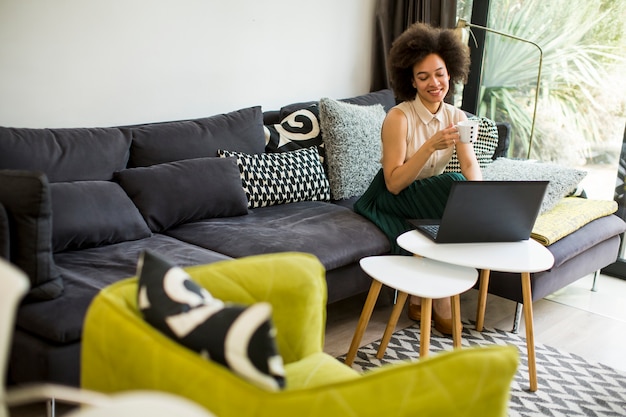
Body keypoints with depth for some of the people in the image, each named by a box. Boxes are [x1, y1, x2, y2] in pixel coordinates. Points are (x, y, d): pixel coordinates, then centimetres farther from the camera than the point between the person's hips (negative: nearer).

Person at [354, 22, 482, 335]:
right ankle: (440, 300, -15)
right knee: (454, 187, -29)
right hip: (390, 201, -6)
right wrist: (431, 145, -32)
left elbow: (471, 166, -10)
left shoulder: (457, 117, 0)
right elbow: (394, 183, -22)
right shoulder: (399, 118, -18)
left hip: (430, 198, 6)